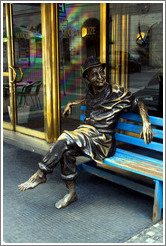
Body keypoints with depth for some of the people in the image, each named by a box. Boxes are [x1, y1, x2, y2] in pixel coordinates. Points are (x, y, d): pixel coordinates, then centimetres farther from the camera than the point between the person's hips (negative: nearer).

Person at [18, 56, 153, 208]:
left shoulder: (117, 93, -5)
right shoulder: (91, 90, 12)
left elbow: (138, 104, 4)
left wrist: (146, 122, -11)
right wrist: (72, 103, 25)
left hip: (103, 140, -5)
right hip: (85, 131, 5)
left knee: (66, 139, -28)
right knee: (67, 151, -27)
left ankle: (41, 174, -14)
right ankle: (71, 193, -12)